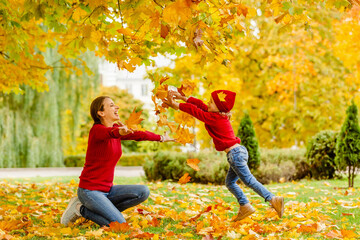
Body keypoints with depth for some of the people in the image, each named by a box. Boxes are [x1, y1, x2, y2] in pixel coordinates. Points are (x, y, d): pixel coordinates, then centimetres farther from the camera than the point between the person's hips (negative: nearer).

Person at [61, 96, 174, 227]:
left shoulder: (116, 128, 9)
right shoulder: (97, 130, -16)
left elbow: (138, 134, 23)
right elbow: (110, 133, -39)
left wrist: (161, 138, 32)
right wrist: (120, 132, -61)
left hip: (107, 189, 9)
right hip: (89, 190, -9)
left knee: (144, 192, -8)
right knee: (120, 225, -21)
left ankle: (101, 208, 1)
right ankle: (82, 209, -2)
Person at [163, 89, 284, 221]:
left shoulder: (214, 118, -15)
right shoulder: (220, 115, 11)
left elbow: (195, 111, -12)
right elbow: (200, 105, 17)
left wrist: (175, 105, -5)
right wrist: (182, 97, 19)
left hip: (235, 154, -10)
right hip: (238, 152, 10)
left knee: (249, 181, -6)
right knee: (229, 182, 17)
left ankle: (273, 199, -5)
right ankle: (245, 206, 20)